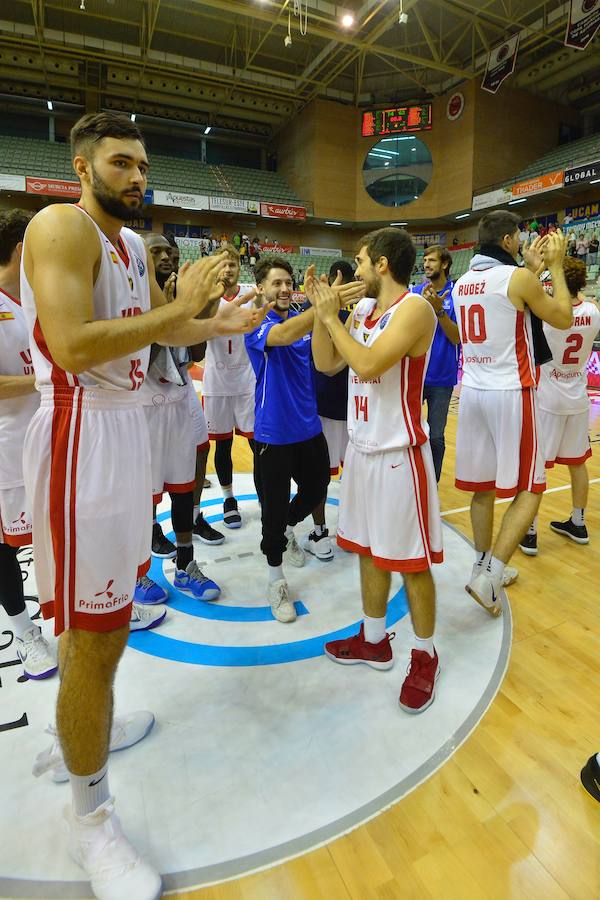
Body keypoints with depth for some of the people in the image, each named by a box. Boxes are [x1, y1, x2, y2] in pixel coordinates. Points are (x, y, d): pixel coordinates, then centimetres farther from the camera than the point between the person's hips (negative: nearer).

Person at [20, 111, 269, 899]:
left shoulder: (135, 244, 18)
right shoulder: (61, 227, -10)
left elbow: (159, 329, 28)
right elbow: (72, 345, -24)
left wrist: (218, 323, 15)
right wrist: (175, 309, -20)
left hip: (126, 423, 9)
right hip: (80, 432, -9)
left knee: (95, 614, 22)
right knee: (96, 634, -3)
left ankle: (80, 725, 47)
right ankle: (91, 820, 17)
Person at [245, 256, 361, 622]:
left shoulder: (303, 318, 7)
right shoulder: (257, 324, -11)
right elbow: (282, 335, -34)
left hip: (309, 427, 6)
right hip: (274, 434, -6)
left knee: (316, 489, 20)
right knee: (274, 509, 3)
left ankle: (288, 530, 50)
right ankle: (277, 580, 23)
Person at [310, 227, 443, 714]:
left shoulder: (415, 308, -15)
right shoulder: (362, 309, 11)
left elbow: (367, 365, -26)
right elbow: (325, 363, 13)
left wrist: (332, 318, -14)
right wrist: (322, 311, 3)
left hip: (399, 454, -8)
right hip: (362, 448, 8)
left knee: (411, 560, 4)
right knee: (369, 550, 17)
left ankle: (425, 657, 24)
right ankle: (374, 641, 35)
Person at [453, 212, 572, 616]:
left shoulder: (462, 284, 10)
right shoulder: (518, 278, -10)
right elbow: (563, 318, 3)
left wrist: (532, 269, 26)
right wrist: (556, 265, 11)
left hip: (473, 392, 7)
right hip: (511, 394, -6)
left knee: (483, 486, 14)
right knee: (529, 490, 3)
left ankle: (485, 566, 26)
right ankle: (489, 576, -4)